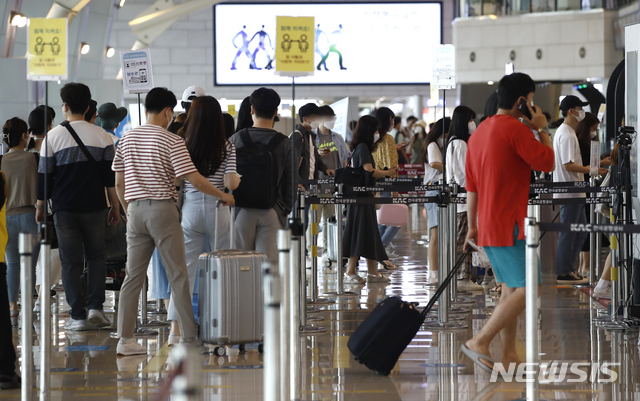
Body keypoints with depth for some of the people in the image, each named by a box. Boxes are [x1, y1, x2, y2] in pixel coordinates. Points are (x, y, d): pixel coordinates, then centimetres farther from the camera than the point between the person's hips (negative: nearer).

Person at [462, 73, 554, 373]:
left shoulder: (479, 132, 13)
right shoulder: (515, 129, -14)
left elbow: (471, 187, 16)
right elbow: (548, 162, -11)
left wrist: (472, 228, 20)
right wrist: (542, 129, 2)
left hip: (488, 225, 10)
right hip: (510, 225, -10)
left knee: (511, 289, 15)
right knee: (528, 289, -9)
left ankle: (509, 356, 15)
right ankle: (480, 342, -12)